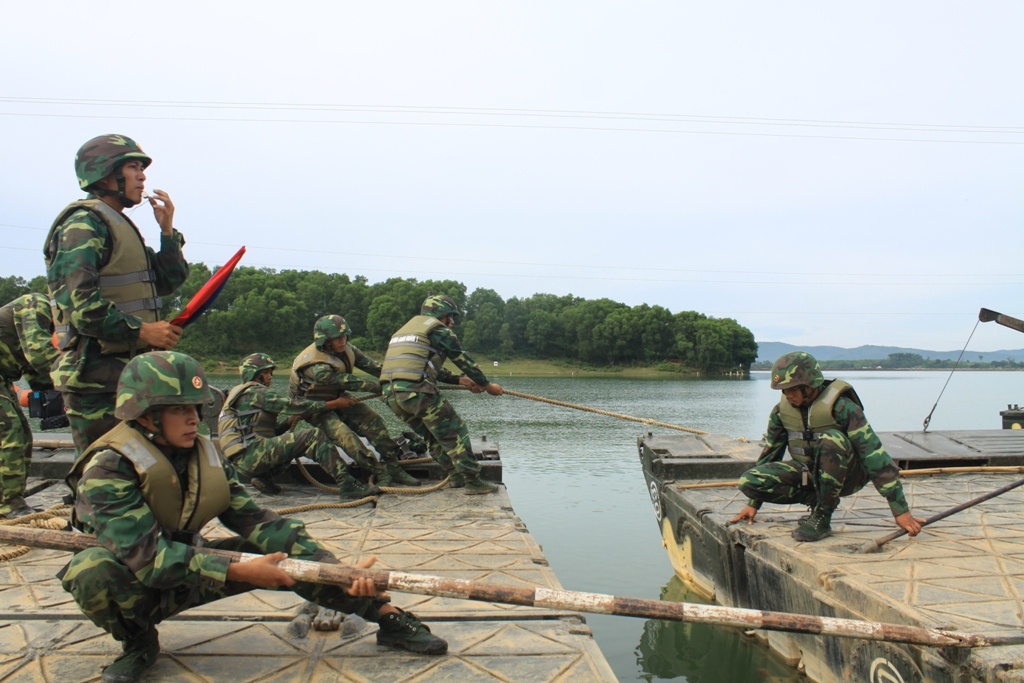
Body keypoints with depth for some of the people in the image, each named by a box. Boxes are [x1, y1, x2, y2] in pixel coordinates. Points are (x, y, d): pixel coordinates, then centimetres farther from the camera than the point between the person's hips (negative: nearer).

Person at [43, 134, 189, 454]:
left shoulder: (121, 225, 20)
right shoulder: (83, 223, -11)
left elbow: (168, 281, 19)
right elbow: (80, 302, -21)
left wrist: (167, 230, 9)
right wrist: (142, 330, -21)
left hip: (128, 373, 10)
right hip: (98, 374, -10)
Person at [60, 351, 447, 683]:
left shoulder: (205, 455, -8)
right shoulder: (108, 467, -25)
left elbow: (254, 520, -13)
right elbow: (147, 556, -33)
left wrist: (337, 571, -24)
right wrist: (239, 571, -34)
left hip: (187, 572, 4)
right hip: (134, 586, -4)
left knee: (284, 552, -13)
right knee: (94, 567, -37)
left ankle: (384, 614, -7)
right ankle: (138, 641, -7)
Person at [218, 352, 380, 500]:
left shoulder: (242, 394, 27)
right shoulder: (254, 392, -3)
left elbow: (270, 430, 25)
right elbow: (291, 405, -11)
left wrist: (290, 420, 9)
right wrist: (333, 404, -7)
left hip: (242, 463, 10)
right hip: (251, 455, -10)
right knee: (313, 436, -17)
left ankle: (263, 476, 4)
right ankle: (347, 485, -26)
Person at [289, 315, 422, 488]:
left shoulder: (344, 349, -12)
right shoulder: (317, 368, -34)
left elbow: (369, 365, -7)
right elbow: (350, 383, -32)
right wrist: (383, 386, -30)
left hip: (337, 398, 7)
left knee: (373, 420, -9)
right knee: (344, 435, -28)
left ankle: (393, 467, -5)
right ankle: (380, 473, -25)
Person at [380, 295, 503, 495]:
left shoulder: (406, 328, 29)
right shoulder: (437, 328, 3)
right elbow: (463, 359, 5)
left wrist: (460, 380, 29)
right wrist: (487, 385, 16)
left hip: (391, 394, 8)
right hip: (416, 391, -8)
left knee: (434, 435, 21)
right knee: (455, 433, 1)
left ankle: (456, 476, 23)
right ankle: (473, 481, 1)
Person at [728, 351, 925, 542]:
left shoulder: (841, 407, -22)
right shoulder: (782, 410, -5)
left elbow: (874, 454, -25)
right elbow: (770, 452, 6)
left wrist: (901, 511, -28)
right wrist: (753, 503, 7)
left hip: (847, 475, -4)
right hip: (808, 474, 5)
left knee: (831, 439, -38)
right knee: (748, 481, -19)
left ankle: (822, 517, -21)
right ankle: (817, 499, -2)